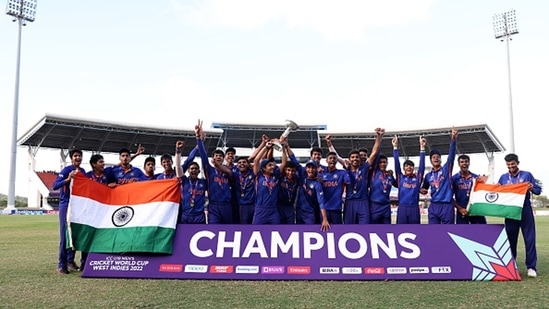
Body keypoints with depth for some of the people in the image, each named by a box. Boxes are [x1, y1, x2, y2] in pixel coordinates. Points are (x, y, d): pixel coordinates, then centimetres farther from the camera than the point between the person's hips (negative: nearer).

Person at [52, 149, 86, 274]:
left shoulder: (83, 171, 10)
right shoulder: (66, 170, -7)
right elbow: (54, 186, -18)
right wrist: (68, 179, -28)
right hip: (66, 205, -6)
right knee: (65, 235, -6)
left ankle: (70, 261, 18)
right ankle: (61, 265, -2)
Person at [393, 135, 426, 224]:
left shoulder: (417, 178, 8)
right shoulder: (400, 178, 8)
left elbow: (422, 164, 2)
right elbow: (396, 163, 2)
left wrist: (422, 147, -3)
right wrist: (395, 147, -3)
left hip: (414, 209, 0)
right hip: (402, 209, 0)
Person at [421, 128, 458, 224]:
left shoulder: (446, 169, 4)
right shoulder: (428, 175, 13)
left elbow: (451, 155, -11)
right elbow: (424, 188, 26)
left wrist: (453, 139, -26)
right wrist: (422, 190, -1)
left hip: (447, 206, -3)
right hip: (433, 206, 3)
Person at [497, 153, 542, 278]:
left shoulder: (527, 175, 4)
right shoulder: (503, 178, 11)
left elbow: (538, 190, 3)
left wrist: (532, 188, -17)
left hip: (525, 210, -2)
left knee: (529, 238, -4)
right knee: (511, 239, 8)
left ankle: (531, 267, 1)